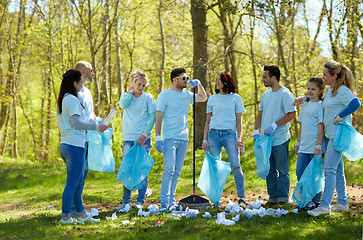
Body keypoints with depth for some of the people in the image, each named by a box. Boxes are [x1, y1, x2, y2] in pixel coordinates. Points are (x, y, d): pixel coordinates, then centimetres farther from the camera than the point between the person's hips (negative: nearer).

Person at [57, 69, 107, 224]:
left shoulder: (63, 100, 17)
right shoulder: (72, 99, -13)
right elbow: (77, 123, -19)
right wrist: (96, 126, -12)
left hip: (65, 145, 10)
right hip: (74, 146, -10)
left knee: (78, 183, 15)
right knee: (72, 184, -4)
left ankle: (81, 214, 20)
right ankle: (65, 217, 1)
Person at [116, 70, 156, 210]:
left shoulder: (148, 98, 4)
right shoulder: (126, 95, 12)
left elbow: (152, 117, -1)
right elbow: (123, 105, -11)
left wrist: (145, 134, -11)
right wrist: (130, 92, -1)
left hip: (143, 138, -2)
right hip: (128, 138, 2)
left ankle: (141, 201, 5)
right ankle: (126, 201, 5)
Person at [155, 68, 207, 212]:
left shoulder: (187, 94, 14)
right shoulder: (164, 95, -2)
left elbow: (203, 98, 30)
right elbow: (158, 117, -5)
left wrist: (199, 84, 12)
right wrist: (157, 137, -13)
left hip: (183, 138, 6)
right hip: (170, 137, -6)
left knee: (176, 172, 6)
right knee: (169, 169, -14)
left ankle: (171, 201, 10)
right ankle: (164, 203, -15)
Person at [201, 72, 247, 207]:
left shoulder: (236, 98, 8)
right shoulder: (212, 99, 14)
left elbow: (239, 121, 7)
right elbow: (208, 121, 16)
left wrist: (239, 138, -4)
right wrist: (205, 140, 9)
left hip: (229, 134, -2)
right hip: (214, 134, 2)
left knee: (236, 166, -10)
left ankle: (241, 198, -4)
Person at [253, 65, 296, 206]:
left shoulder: (285, 94, -9)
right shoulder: (265, 95, 15)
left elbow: (292, 114, -15)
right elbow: (260, 114, 21)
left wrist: (274, 125, -19)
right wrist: (256, 131, 7)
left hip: (280, 139, -7)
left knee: (282, 170, -1)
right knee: (269, 170, 11)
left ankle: (283, 198, 6)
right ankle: (273, 197, 18)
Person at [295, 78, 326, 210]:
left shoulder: (320, 105, -7)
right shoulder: (304, 106, 16)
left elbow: (321, 127, -11)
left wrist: (318, 145, -16)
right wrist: (298, 142, 19)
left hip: (315, 146, -7)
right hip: (304, 147, 7)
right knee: (300, 172, 6)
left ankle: (316, 201, 10)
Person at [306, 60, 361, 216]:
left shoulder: (342, 90, -14)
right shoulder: (330, 90, 15)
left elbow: (356, 103, -28)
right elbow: (318, 98, 35)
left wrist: (341, 116, -22)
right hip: (331, 135, 10)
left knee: (329, 169, -13)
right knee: (338, 170, 14)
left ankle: (325, 205, -14)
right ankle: (342, 203, 21)